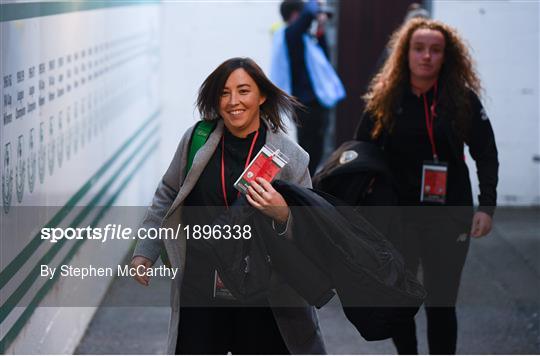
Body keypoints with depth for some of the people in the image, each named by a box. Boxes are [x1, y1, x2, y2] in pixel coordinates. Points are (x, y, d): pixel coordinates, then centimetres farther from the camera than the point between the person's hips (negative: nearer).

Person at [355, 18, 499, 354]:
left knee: (440, 304, 1)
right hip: (397, 216, 2)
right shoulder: (385, 100, -1)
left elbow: (486, 155, -2)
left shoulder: (462, 99, -6)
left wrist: (487, 206, -11)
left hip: (448, 216, -2)